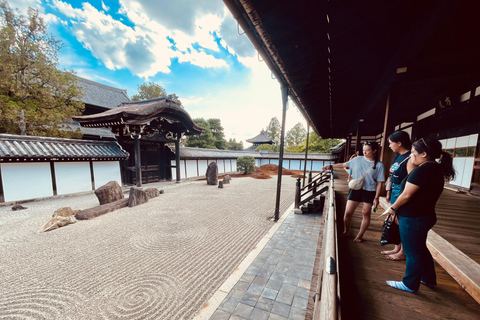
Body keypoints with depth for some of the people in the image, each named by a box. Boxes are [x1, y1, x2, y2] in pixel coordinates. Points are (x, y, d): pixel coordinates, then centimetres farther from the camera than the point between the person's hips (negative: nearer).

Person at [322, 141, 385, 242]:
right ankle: (345, 232, 24)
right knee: (348, 213, 2)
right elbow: (344, 164, 14)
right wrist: (330, 166, 12)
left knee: (366, 214, 8)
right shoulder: (358, 160, 1)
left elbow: (379, 183, -5)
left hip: (369, 192, -1)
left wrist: (376, 198, -8)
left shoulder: (379, 165, -5)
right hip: (355, 190, 2)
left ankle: (359, 236, 26)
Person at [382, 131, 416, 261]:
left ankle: (402, 253, 23)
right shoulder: (398, 156, 10)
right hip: (395, 192, 9)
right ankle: (397, 248, 32)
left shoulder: (409, 158, -18)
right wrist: (389, 192, 17)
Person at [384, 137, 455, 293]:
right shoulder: (437, 169, 7)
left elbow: (406, 195, -24)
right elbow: (423, 194, 12)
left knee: (412, 252, 8)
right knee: (420, 248, 26)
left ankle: (410, 284, 25)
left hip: (413, 218, -9)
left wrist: (393, 208, -8)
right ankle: (429, 278, 44)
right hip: (426, 215, 9)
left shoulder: (423, 170, -23)